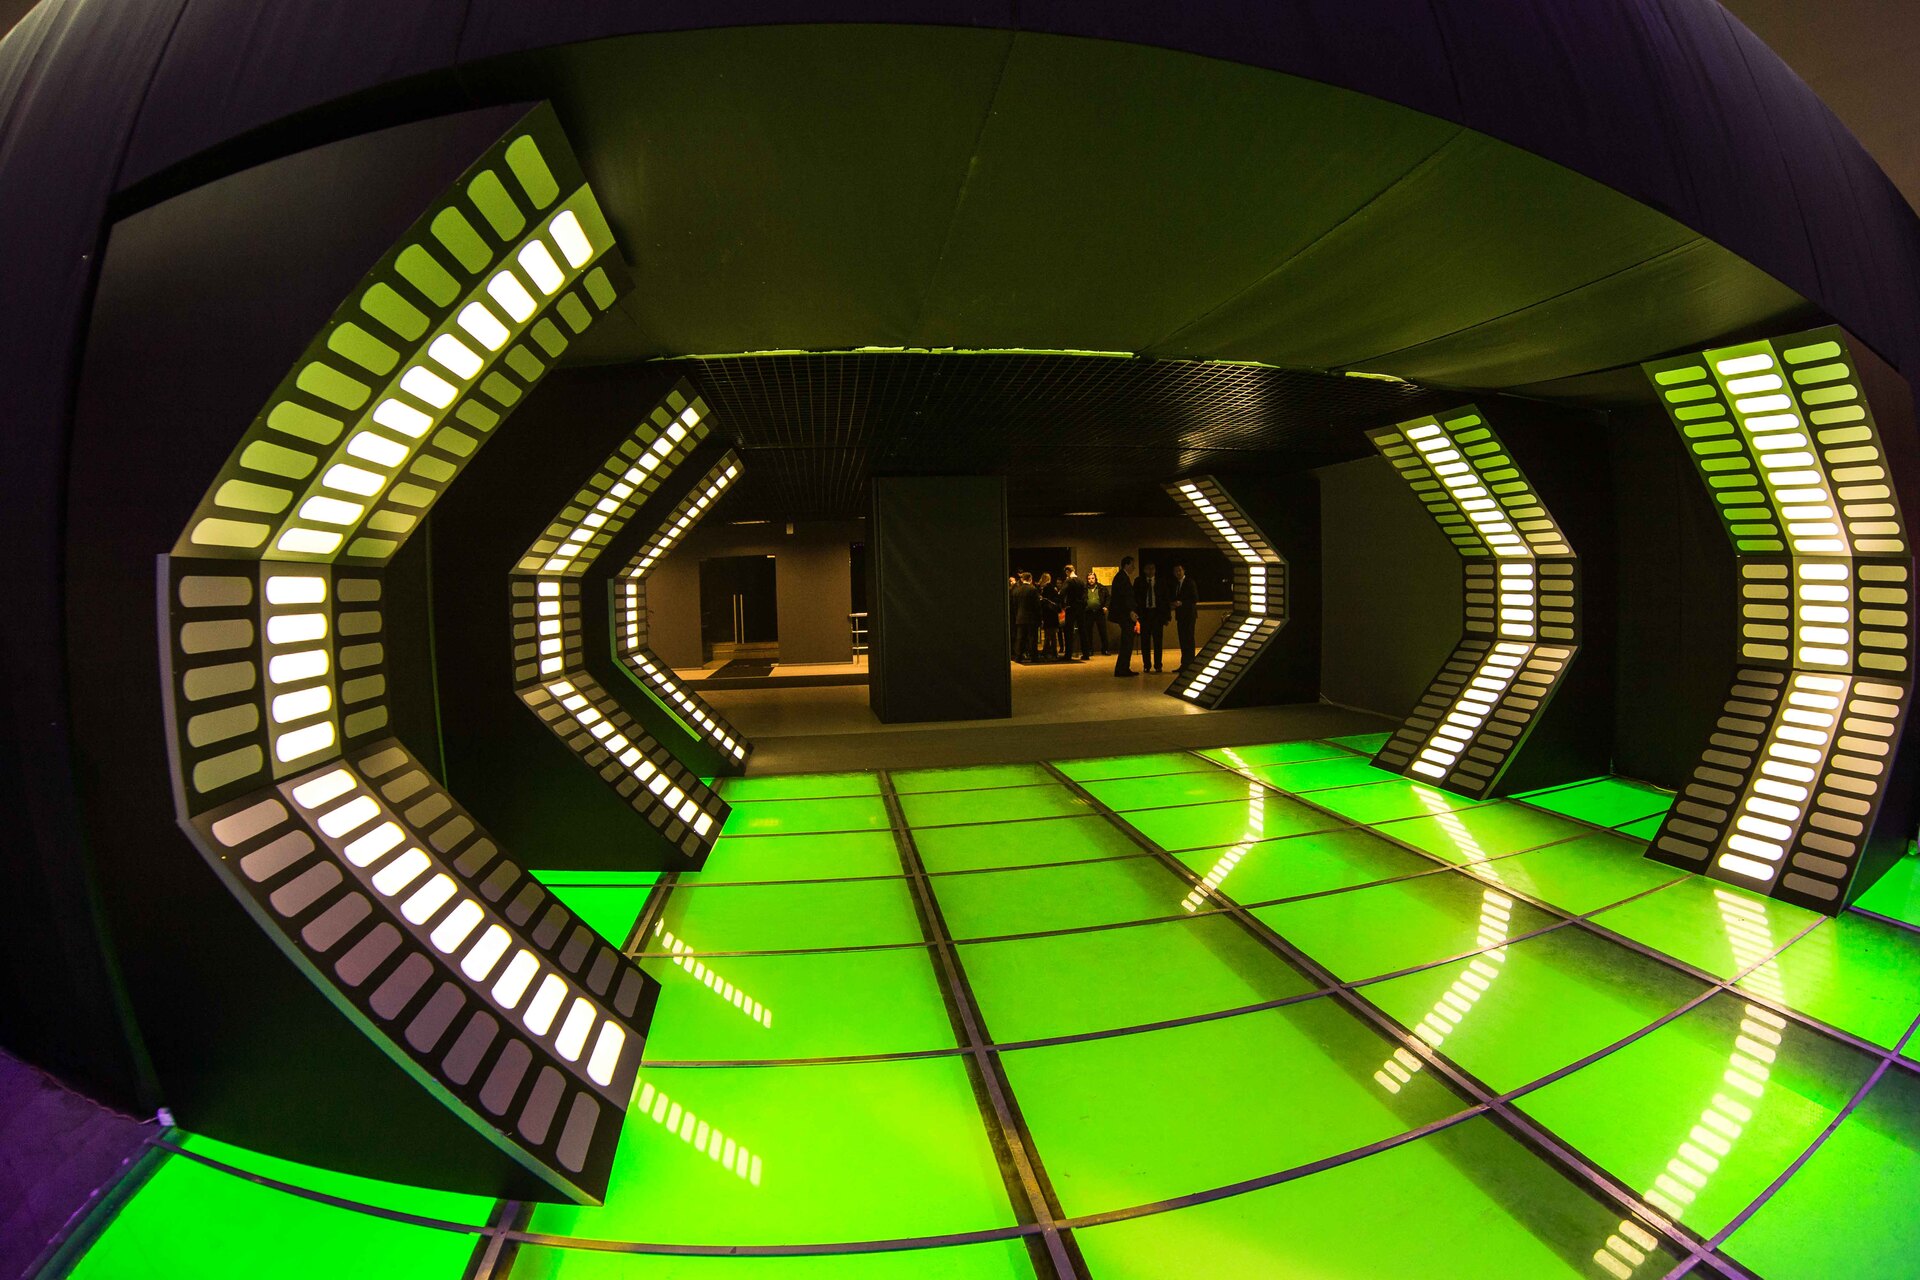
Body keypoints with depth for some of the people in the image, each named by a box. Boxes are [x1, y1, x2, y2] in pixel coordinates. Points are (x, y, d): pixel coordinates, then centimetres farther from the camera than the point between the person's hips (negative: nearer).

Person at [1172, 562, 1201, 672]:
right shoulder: (1175, 584, 15)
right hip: (1180, 615, 7)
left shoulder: (1190, 582, -5)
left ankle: (1188, 664, -7)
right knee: (1182, 640, 7)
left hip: (1189, 615, -7)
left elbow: (1195, 599, -10)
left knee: (1188, 639, -8)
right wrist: (1175, 603, -2)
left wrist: (1182, 603, -18)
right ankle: (1184, 664, 10)